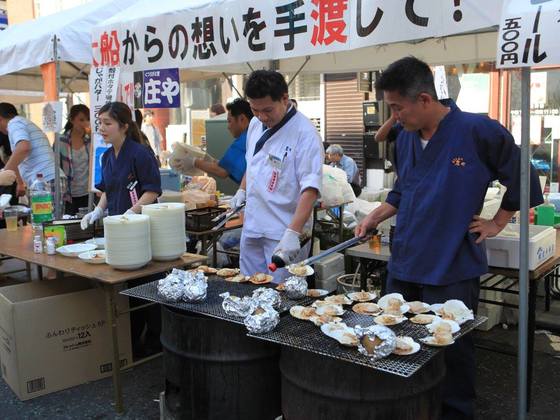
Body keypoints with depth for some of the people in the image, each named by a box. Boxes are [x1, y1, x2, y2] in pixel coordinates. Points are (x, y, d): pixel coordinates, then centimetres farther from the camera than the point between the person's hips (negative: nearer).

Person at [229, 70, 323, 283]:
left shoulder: (304, 133, -17)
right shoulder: (255, 124, 7)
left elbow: (310, 190, -22)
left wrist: (293, 233, -29)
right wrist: (242, 190, 11)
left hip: (284, 233, -7)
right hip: (252, 226, 7)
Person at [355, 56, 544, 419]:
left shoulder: (478, 131, -14)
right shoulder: (406, 139, 6)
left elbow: (521, 180, -2)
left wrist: (497, 223, -1)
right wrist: (375, 218, 6)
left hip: (451, 271, -6)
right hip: (404, 266, 7)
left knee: (452, 354, 5)